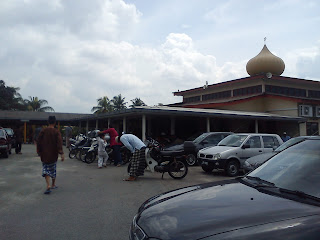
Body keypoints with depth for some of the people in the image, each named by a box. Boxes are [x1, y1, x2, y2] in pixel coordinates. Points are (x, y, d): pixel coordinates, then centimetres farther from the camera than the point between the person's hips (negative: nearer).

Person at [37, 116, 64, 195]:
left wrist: (39, 152, 13)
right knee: (53, 170, 16)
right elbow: (59, 143, -16)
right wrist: (61, 153, -17)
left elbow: (38, 142, 2)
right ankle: (53, 185, 28)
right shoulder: (56, 132, -9)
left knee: (46, 170, 4)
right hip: (53, 155, 0)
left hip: (44, 155, 1)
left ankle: (48, 186, -12)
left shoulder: (43, 131, -3)